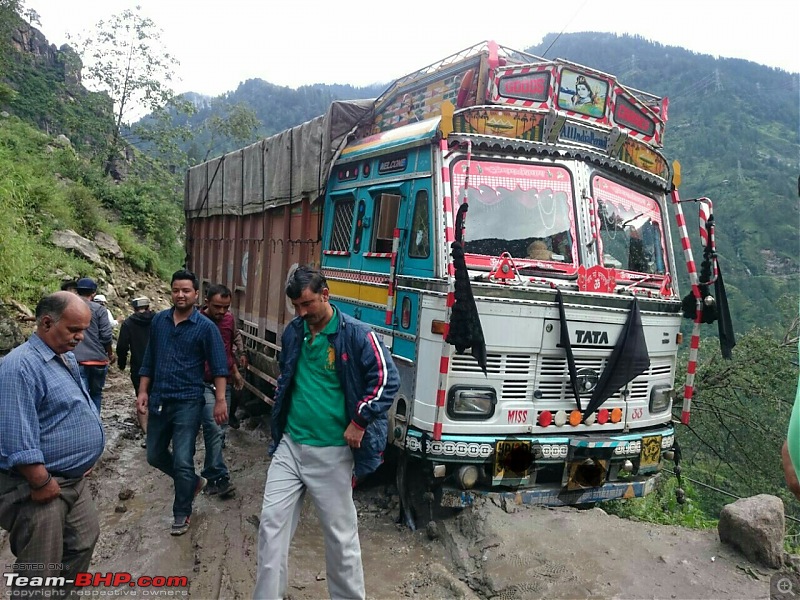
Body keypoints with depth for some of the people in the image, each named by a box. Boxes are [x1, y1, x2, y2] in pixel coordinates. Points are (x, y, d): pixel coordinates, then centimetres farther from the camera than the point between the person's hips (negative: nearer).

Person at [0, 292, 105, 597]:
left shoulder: (67, 358, 9)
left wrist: (84, 459, 18)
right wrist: (42, 483, -22)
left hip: (74, 479, 10)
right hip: (39, 486, -9)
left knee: (84, 540, 22)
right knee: (40, 573, 4)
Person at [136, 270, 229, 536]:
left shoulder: (205, 327, -8)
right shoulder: (158, 321, 5)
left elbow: (219, 366, -7)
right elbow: (149, 360, 12)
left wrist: (220, 400, -13)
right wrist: (143, 392, 6)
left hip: (188, 403, -5)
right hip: (158, 400, 5)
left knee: (182, 462, -1)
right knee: (155, 455, 15)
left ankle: (181, 514, 19)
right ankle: (193, 482, 39)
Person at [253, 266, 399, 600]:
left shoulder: (356, 334, -12)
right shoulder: (293, 332, 7)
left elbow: (387, 379, -15)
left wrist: (359, 422, -16)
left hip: (331, 451, -5)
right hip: (290, 445, 5)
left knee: (340, 533, 7)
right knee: (272, 522, 6)